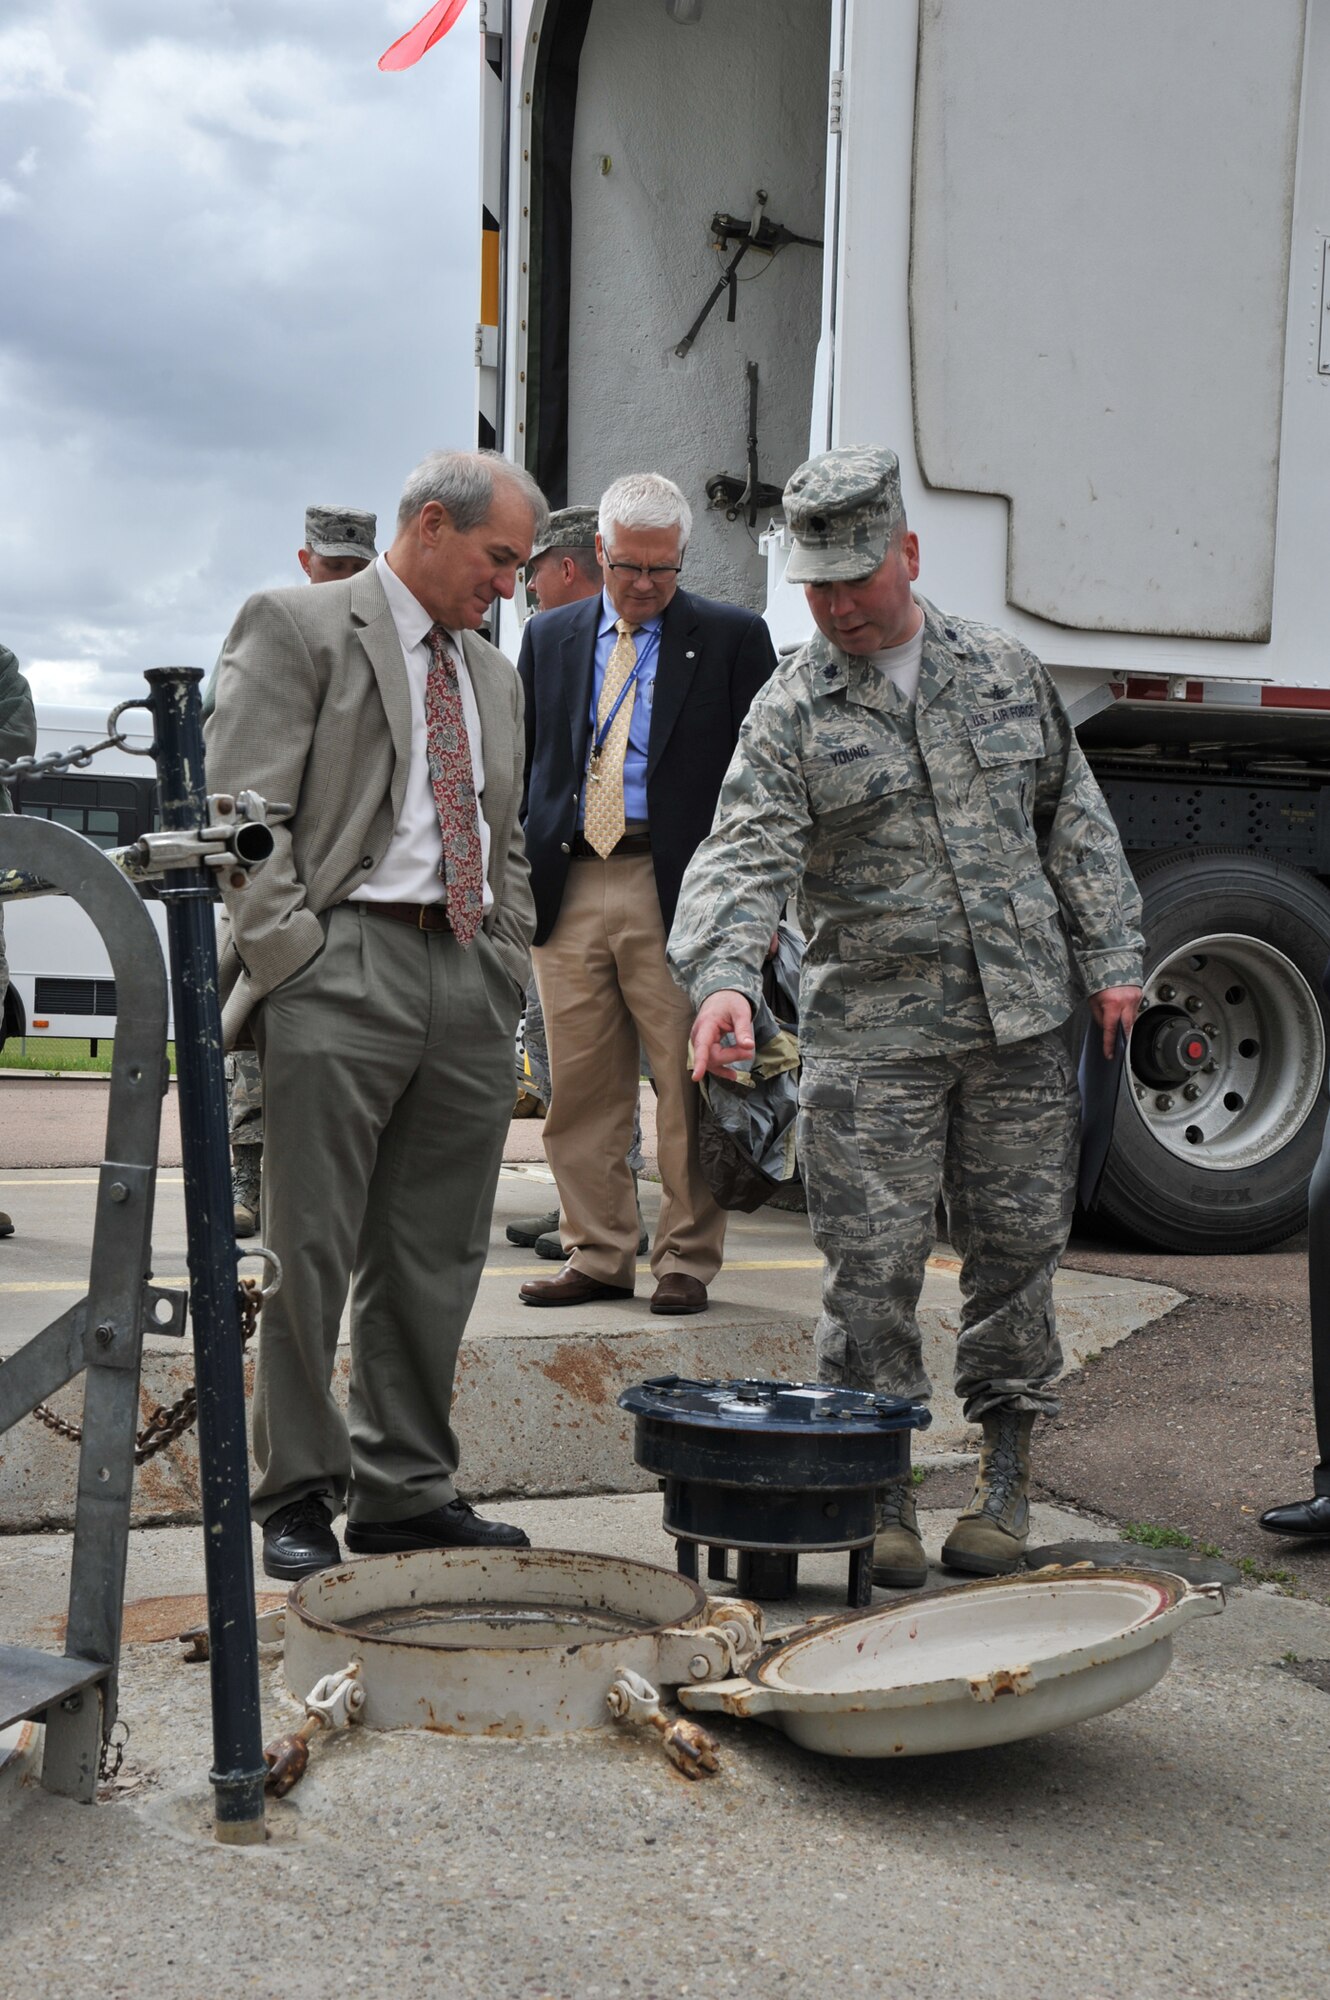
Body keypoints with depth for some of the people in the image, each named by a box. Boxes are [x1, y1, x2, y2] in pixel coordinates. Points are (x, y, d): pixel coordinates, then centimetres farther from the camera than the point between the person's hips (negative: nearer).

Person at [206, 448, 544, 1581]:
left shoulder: (495, 674, 22)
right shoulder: (296, 628, 0)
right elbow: (240, 810, -8)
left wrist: (507, 963, 13)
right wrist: (291, 958, -14)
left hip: (469, 979, 7)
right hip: (341, 967, -7)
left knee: (436, 1256, 9)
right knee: (308, 1251, -3)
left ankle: (406, 1489, 20)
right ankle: (295, 1499, 8)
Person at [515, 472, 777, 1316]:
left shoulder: (733, 637, 4)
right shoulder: (550, 637, 15)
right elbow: (521, 764, 17)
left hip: (680, 892, -3)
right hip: (569, 888, 4)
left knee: (688, 1089, -1)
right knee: (581, 1088, 6)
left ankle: (687, 1262, 11)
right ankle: (599, 1258, 17)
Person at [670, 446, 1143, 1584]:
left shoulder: (1006, 672, 9)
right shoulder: (791, 712, -2)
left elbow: (1072, 820, 16)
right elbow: (746, 856, -13)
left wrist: (1110, 957, 11)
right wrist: (722, 977, -31)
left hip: (1022, 1022, 3)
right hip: (870, 1034, -2)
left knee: (1017, 1251, 8)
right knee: (873, 1271, -2)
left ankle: (1005, 1480, 23)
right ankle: (879, 1498, 11)